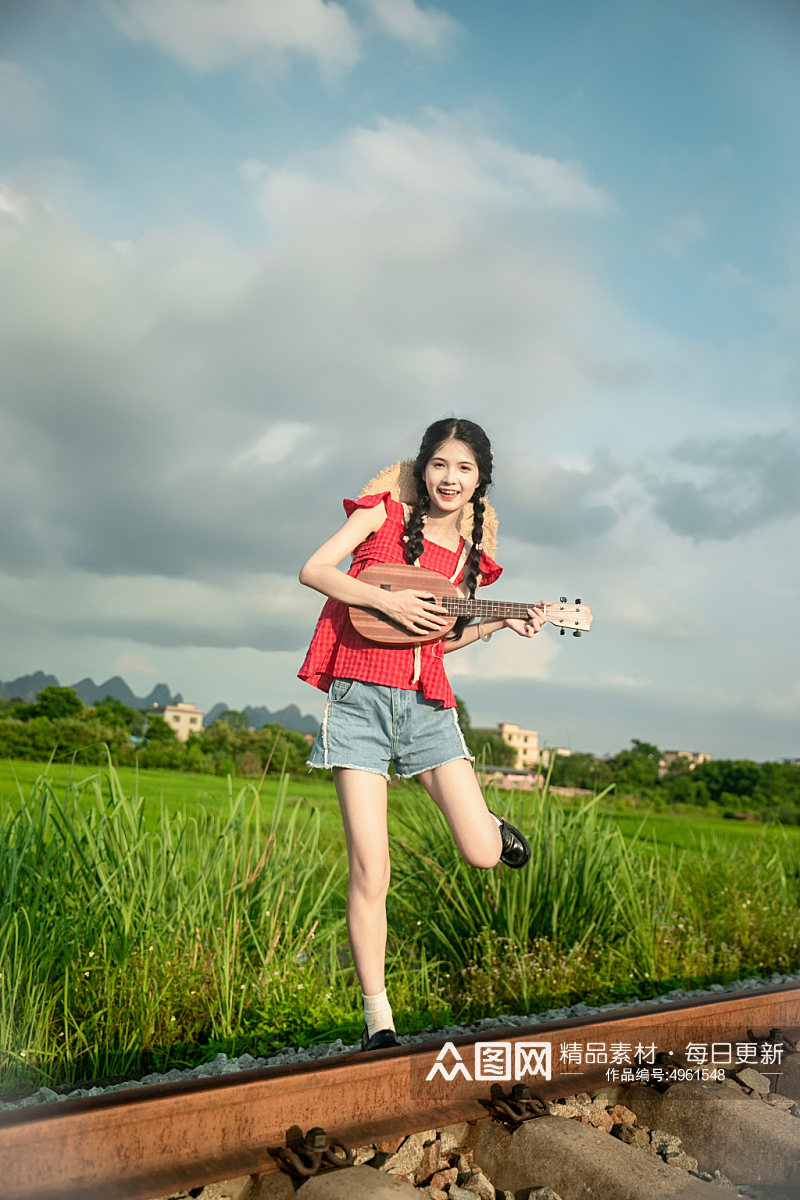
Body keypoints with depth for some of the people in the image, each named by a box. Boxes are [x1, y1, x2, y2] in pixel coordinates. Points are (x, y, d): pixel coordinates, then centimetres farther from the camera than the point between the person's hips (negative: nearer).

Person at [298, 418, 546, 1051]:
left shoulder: (470, 552, 15)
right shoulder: (385, 512, 4)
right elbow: (314, 570, -5)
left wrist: (500, 624, 3)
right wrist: (388, 599, -15)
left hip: (426, 703, 3)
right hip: (359, 697, -3)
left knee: (485, 855, -3)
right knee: (371, 872, -5)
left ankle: (492, 825, 36)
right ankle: (378, 1016, 13)